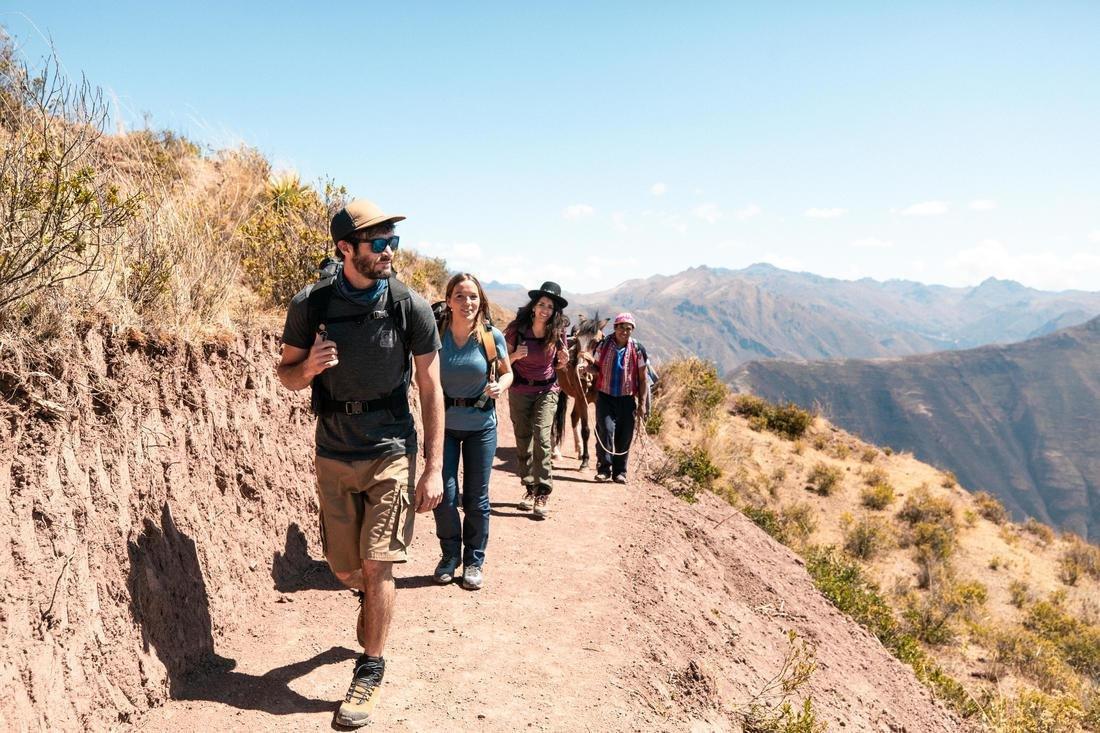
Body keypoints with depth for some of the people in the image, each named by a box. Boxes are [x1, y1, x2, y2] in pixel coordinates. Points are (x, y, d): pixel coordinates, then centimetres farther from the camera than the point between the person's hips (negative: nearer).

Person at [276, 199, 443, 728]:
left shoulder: (410, 306, -11)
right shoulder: (309, 304, -7)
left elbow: (431, 389, -5)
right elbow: (286, 375, 5)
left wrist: (434, 469, -8)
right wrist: (308, 367, -21)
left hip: (391, 453, -2)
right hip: (333, 456, 3)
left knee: (377, 565, -5)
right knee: (344, 567, 14)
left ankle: (369, 672, 16)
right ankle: (371, 601, 50)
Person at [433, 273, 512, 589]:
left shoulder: (492, 336, -9)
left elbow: (507, 372, 6)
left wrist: (500, 386, -16)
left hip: (481, 424, 0)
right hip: (443, 423, 0)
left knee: (476, 497, 8)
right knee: (445, 494, 1)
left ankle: (474, 561, 25)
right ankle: (449, 555, 24)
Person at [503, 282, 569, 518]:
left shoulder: (557, 333, -6)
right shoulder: (517, 328, -11)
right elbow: (503, 360, -2)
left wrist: (564, 361, -13)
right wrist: (515, 355, -23)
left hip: (546, 390, -1)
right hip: (520, 390, 1)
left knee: (541, 437, -16)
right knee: (523, 441, 6)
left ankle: (543, 495, -13)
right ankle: (530, 490, 21)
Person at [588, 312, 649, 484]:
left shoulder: (638, 350, 0)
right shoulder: (603, 346, 1)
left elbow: (642, 379, 3)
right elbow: (595, 366, 14)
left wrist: (642, 403, -1)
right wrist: (591, 369, -11)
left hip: (627, 399, 1)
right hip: (605, 396, -1)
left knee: (625, 437, 4)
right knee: (605, 430, -13)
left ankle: (620, 472, 17)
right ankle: (604, 469, -1)